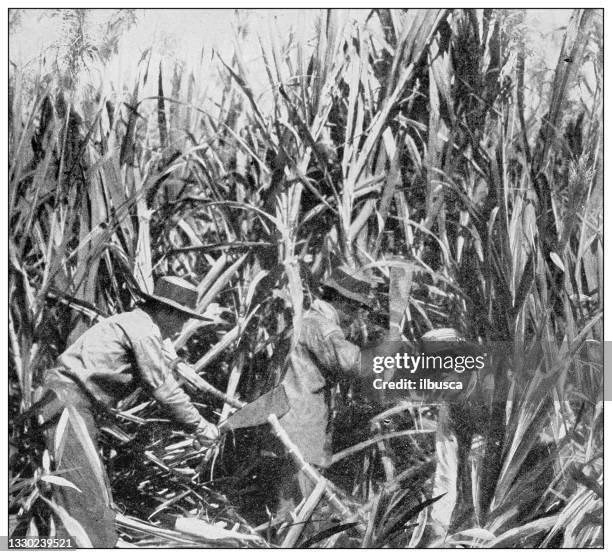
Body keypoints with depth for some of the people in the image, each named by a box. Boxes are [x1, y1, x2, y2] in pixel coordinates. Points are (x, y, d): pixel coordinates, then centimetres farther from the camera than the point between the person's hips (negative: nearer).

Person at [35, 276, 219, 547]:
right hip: (67, 400, -10)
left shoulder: (131, 322, 19)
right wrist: (200, 427, -2)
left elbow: (158, 380, 25)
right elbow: (163, 389, -11)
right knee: (86, 492, -9)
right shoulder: (145, 330, -11)